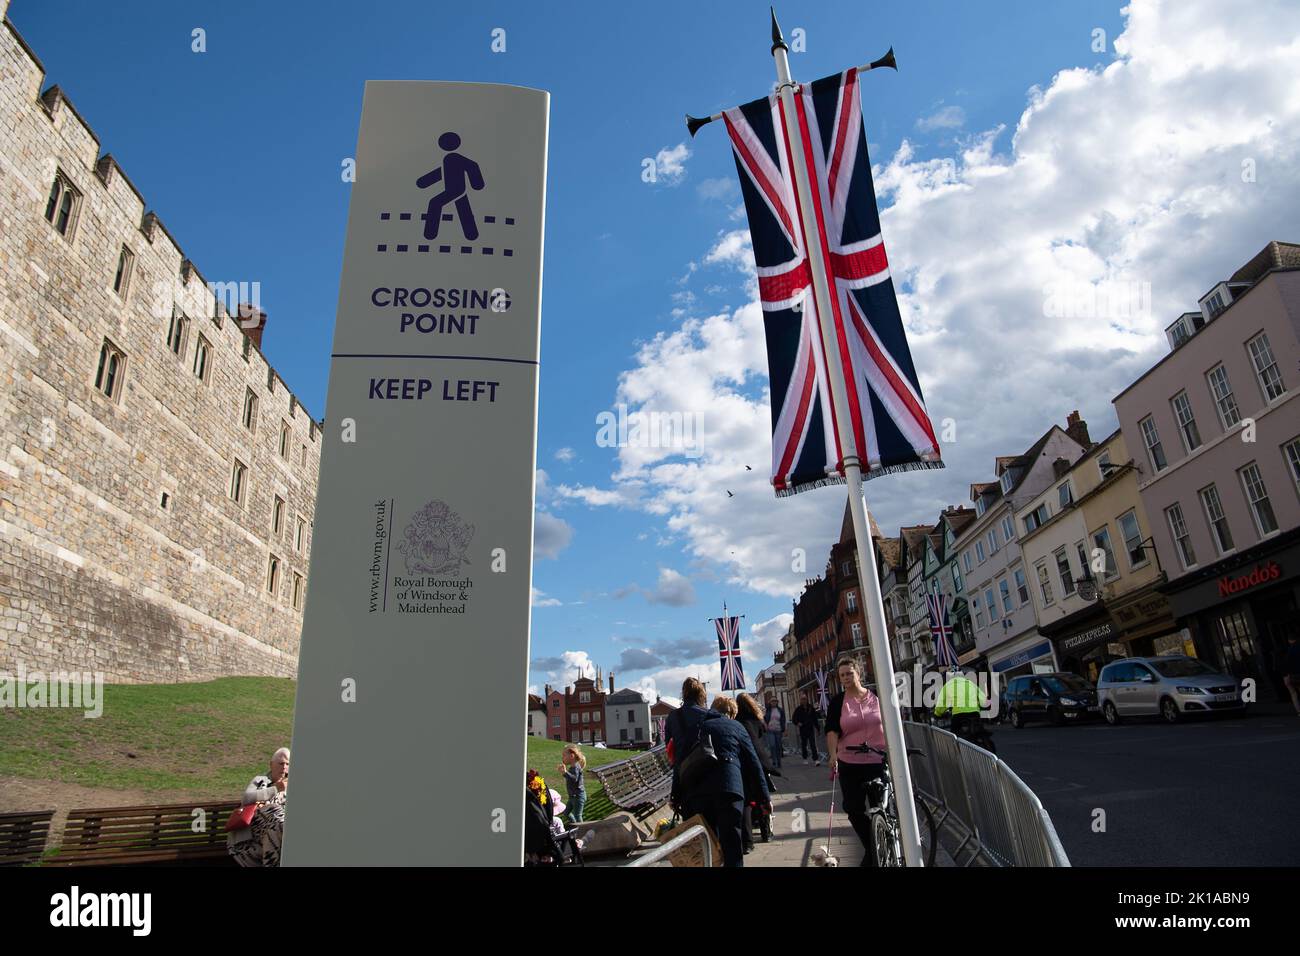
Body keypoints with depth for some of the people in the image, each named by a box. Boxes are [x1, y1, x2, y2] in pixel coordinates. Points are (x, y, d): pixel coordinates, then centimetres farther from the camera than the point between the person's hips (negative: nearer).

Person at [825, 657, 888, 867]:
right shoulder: (838, 702, 1)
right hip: (849, 765, 1)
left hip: (879, 762, -1)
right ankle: (871, 849, 27)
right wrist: (832, 755, -21)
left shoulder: (876, 696, 2)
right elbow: (832, 730, -8)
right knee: (854, 810, 4)